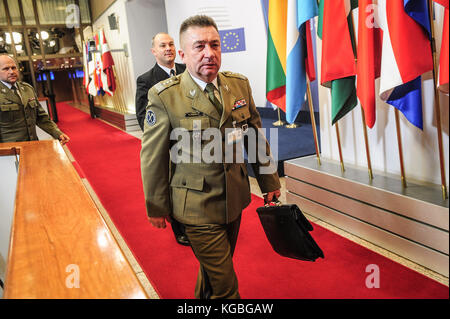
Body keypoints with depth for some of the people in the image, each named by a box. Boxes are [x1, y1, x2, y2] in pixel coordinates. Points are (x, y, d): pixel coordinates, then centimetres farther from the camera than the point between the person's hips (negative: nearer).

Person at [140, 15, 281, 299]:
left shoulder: (240, 85, -1)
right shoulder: (164, 97, -16)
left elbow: (256, 136, 8)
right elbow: (153, 158, -9)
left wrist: (270, 181, 12)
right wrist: (157, 207, -2)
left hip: (235, 198, 5)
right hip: (198, 207, -5)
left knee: (215, 266, 25)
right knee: (225, 285, 5)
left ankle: (203, 295, 53)